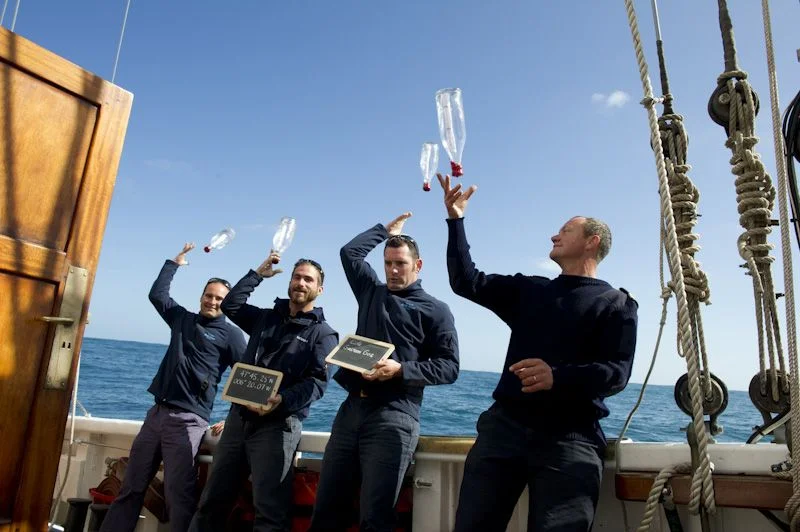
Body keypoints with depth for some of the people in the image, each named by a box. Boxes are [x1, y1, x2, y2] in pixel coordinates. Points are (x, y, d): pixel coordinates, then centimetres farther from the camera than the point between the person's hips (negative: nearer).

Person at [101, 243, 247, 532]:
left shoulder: (231, 334, -3)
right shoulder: (183, 319, 14)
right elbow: (157, 294, 19)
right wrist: (175, 262, 18)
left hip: (188, 420, -6)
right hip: (158, 412, 6)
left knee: (179, 494, -4)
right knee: (131, 487, 11)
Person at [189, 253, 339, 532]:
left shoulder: (323, 333, 0)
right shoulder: (265, 317, 16)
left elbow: (317, 381, -9)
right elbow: (230, 305, 13)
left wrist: (282, 400, -26)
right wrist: (258, 273, 12)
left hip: (279, 423, -5)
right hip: (240, 416, 5)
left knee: (269, 509, -7)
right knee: (212, 500, 10)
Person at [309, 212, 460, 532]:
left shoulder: (435, 310, 3)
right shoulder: (371, 293, 17)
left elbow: (449, 367, -4)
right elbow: (349, 252, 23)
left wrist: (401, 370, -18)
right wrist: (386, 230, 27)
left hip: (393, 416, -5)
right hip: (352, 409, 5)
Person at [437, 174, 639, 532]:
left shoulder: (616, 304, 6)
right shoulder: (528, 290, 19)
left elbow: (617, 371, -8)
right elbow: (466, 282, 12)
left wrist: (557, 377, -27)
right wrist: (456, 219, 9)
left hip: (570, 437, -3)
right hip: (505, 424, 4)